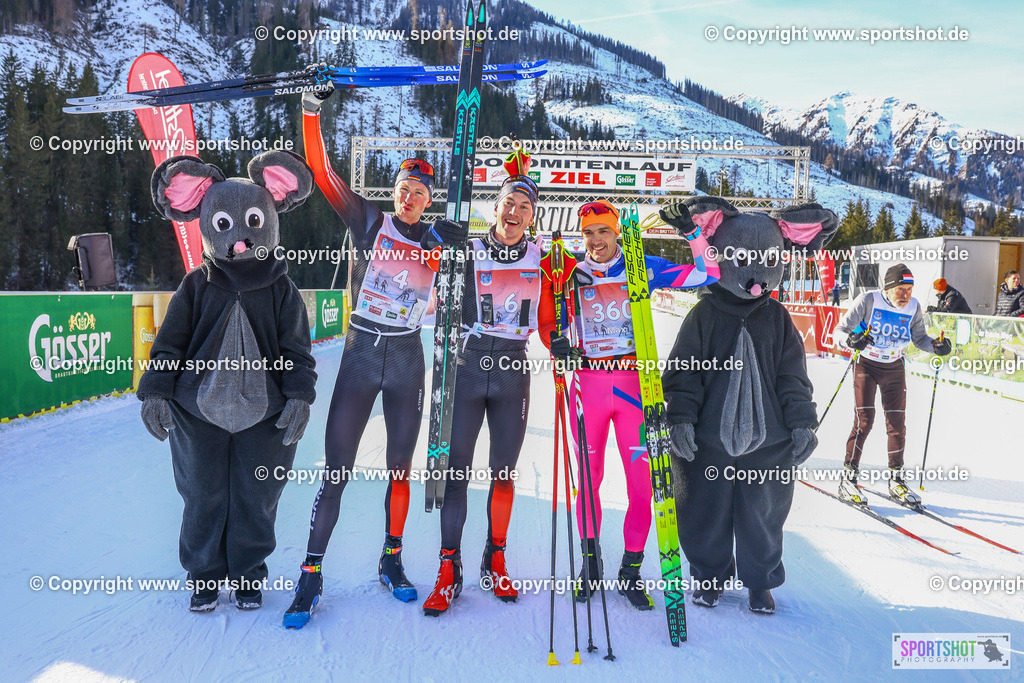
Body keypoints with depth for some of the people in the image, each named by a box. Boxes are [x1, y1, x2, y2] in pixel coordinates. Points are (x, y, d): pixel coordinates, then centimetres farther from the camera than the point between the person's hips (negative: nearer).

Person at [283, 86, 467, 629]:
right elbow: (321, 172, -7)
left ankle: (391, 561, 28)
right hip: (360, 355, -2)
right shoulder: (369, 222, 1)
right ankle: (311, 573, 12)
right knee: (336, 471, -1)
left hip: (407, 360, 2)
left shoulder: (439, 239, 6)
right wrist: (312, 112, -15)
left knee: (400, 467, 11)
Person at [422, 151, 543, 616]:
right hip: (468, 366, -1)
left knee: (504, 472, 9)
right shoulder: (468, 253, 1)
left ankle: (495, 562, 24)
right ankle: (449, 570, 11)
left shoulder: (542, 260, 6)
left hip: (514, 372, 1)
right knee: (456, 471, 0)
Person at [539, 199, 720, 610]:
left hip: (633, 383, 0)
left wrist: (696, 236, -10)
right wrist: (557, 343, -8)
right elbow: (548, 323, 12)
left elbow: (704, 276, 3)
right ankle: (590, 563, 27)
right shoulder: (571, 275, 6)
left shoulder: (642, 268, 3)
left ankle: (631, 572, 16)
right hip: (588, 383, 1)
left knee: (642, 478, -1)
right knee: (589, 476, 8)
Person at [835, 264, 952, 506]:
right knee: (864, 421, -11)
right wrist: (850, 340, -36)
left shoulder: (913, 307, -5)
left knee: (897, 424, 2)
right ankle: (849, 477, -1)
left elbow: (919, 337, 7)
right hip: (866, 365, -4)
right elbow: (840, 329, -15)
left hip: (894, 368, 4)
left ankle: (896, 479, 17)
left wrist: (935, 346, -13)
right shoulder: (868, 300, -17)